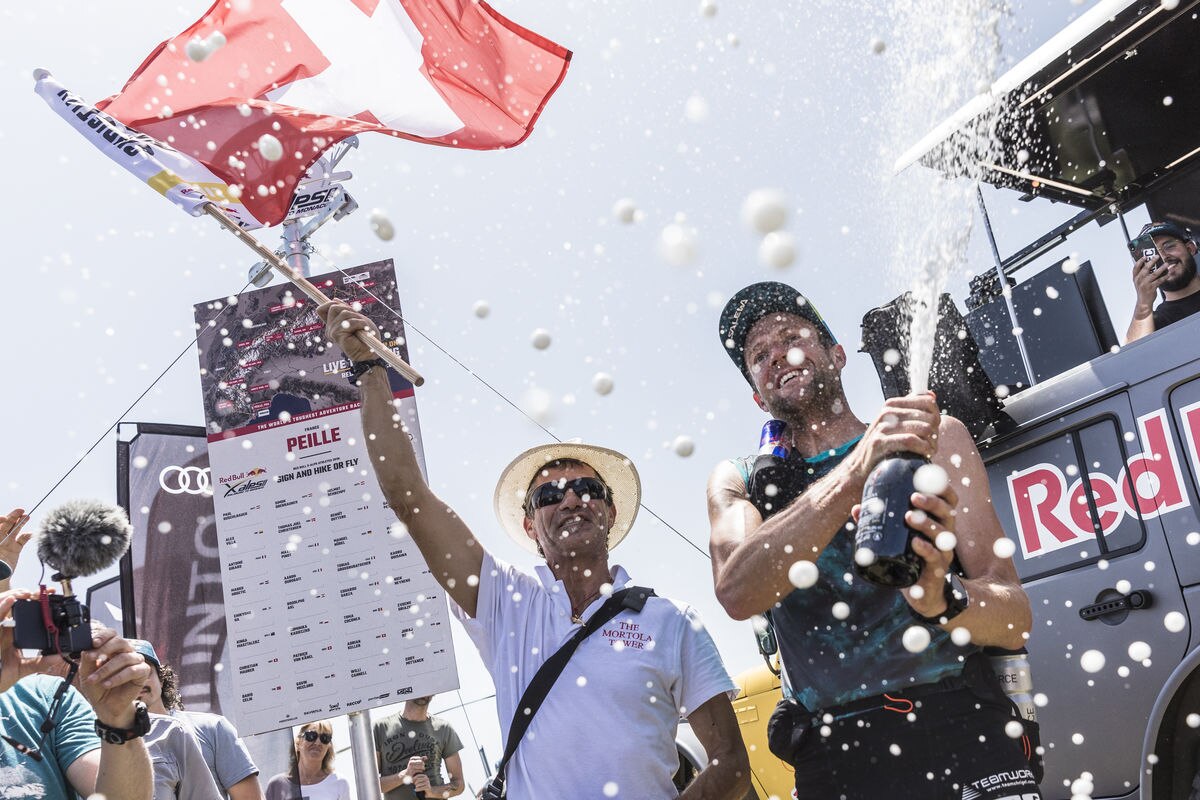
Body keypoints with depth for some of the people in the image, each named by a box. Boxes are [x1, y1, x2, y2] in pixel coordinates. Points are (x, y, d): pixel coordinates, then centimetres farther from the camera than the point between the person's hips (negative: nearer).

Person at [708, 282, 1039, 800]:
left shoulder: (932, 436, 9)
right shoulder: (738, 482, 11)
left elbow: (1015, 619, 0)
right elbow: (737, 592, -13)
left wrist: (942, 597, -23)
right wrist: (855, 471, -23)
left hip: (961, 730, 0)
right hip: (833, 758, 0)